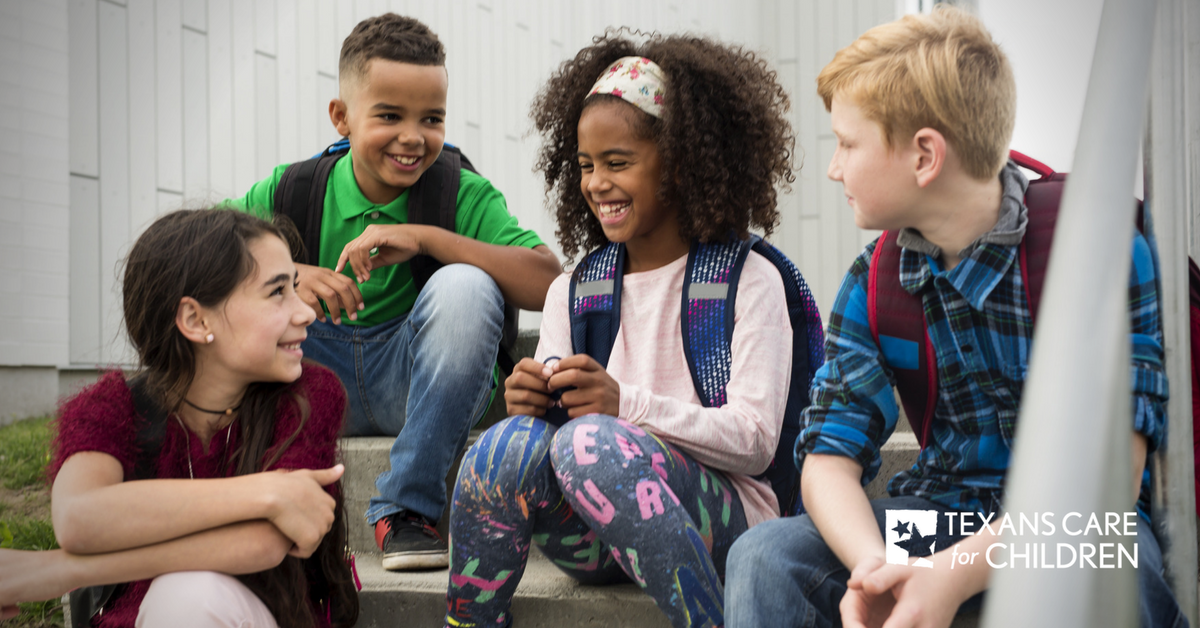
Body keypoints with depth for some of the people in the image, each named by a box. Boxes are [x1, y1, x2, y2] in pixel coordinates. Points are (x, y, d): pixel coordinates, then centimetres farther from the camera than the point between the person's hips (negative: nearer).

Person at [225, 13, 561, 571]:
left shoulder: (463, 194, -9)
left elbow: (547, 283, -24)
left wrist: (425, 237, -28)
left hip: (414, 387, -1)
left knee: (465, 285, -28)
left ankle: (406, 507, -18)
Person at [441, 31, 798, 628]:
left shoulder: (747, 281, 2)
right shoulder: (571, 291, 17)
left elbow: (755, 439, -7)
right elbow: (556, 408, 12)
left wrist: (627, 404, -21)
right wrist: (531, 402, -13)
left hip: (718, 522, -3)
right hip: (593, 541, 4)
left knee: (590, 439, -34)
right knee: (512, 441, -28)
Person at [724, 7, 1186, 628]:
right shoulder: (873, 284, 1)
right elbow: (829, 458, -4)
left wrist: (953, 575, -33)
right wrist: (872, 564, -28)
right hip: (943, 504, 4)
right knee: (764, 555, -21)